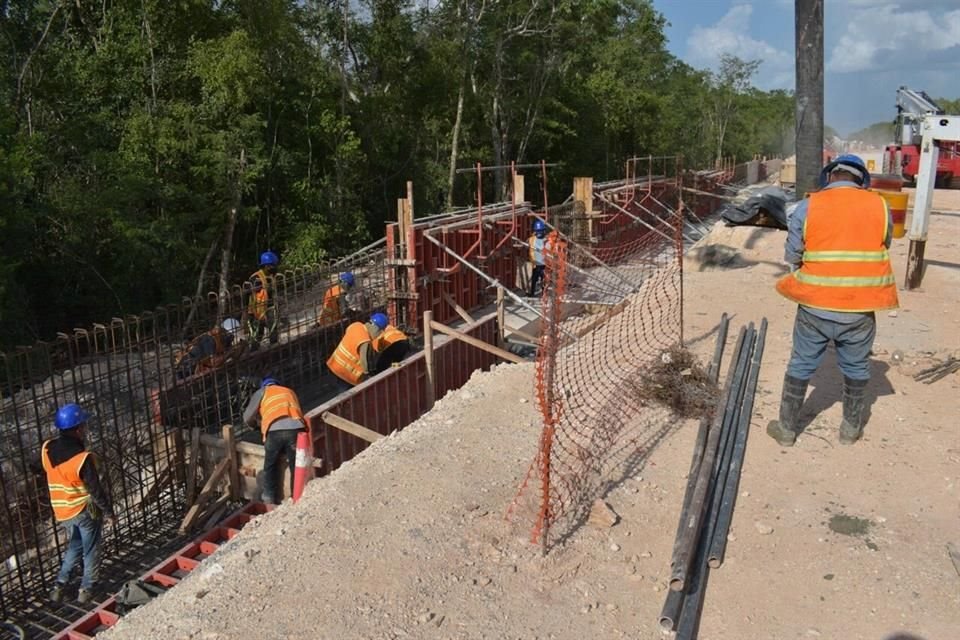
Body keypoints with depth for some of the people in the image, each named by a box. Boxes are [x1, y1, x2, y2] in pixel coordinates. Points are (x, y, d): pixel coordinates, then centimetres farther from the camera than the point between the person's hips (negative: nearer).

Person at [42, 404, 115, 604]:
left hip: (62, 511, 6)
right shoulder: (83, 458, -28)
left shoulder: (46, 450, -10)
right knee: (91, 551, 14)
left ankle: (59, 585, 24)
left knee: (74, 546, 26)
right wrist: (109, 512, -7)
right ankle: (86, 589, 23)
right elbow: (95, 490, -19)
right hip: (85, 510, -6)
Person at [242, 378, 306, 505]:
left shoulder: (261, 392, 26)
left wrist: (256, 424, 46)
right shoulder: (290, 392, 36)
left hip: (275, 430, -2)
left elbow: (247, 418, 25)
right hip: (296, 428, 2)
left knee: (270, 466, 17)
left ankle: (269, 499, 18)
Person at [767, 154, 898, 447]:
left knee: (801, 366, 13)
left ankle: (787, 428, 23)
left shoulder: (808, 207, -6)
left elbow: (792, 256, -3)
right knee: (856, 368, 19)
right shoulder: (879, 206, -2)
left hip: (815, 306, -1)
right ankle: (851, 428, 34)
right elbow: (882, 250, 8)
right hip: (860, 309, 1)